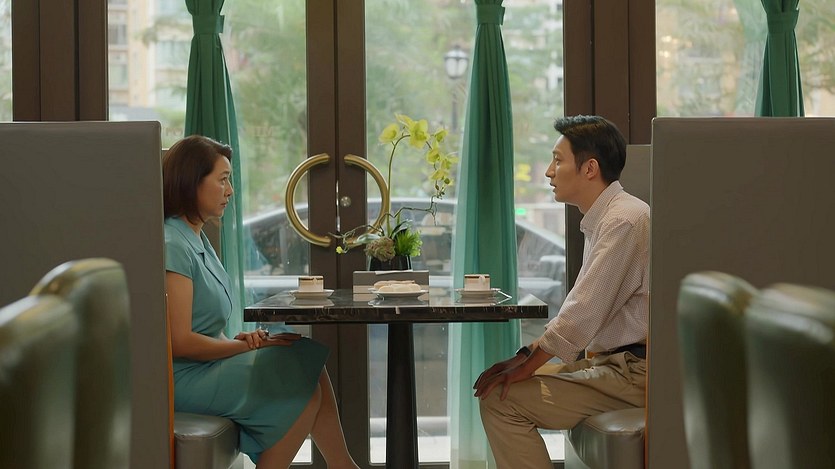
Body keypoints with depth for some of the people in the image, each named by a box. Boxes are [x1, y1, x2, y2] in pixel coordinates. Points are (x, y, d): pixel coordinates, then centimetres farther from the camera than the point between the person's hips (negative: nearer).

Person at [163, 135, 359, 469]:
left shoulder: (197, 239, 16)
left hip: (209, 364, 9)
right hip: (185, 378, -9)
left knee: (309, 363, -5)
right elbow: (180, 342, -20)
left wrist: (240, 341, -2)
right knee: (305, 389, -16)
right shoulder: (173, 246, -15)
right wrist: (250, 346, -12)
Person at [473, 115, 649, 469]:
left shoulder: (624, 220, -16)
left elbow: (582, 314, -20)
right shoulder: (602, 219, 16)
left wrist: (526, 365, -11)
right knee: (503, 384, 10)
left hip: (633, 371, -10)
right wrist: (524, 357, 8)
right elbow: (578, 314, 18)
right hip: (610, 361, 10)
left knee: (500, 399, -16)